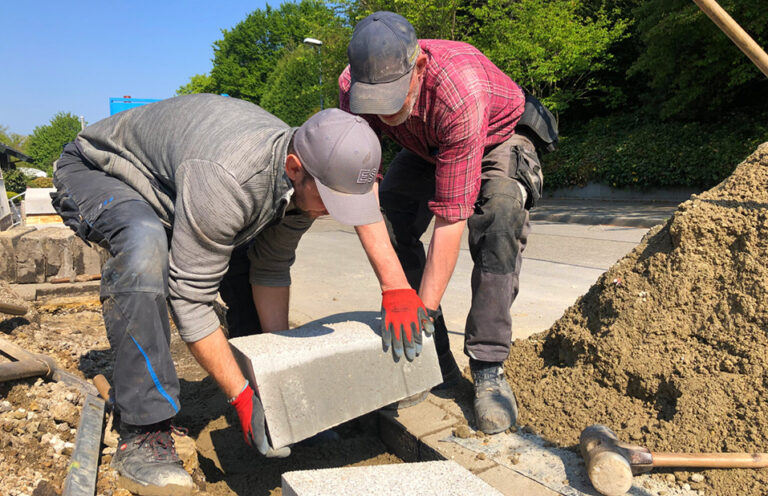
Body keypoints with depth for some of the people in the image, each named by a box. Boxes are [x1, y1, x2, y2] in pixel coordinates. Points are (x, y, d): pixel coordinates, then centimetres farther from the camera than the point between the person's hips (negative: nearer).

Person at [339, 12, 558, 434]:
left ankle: (488, 371, -22)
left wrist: (425, 311, -40)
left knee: (497, 223, -32)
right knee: (390, 223, -15)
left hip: (499, 138, -4)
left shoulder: (460, 91, -44)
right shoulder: (352, 86, -29)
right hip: (426, 147, 5)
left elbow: (450, 216, -42)